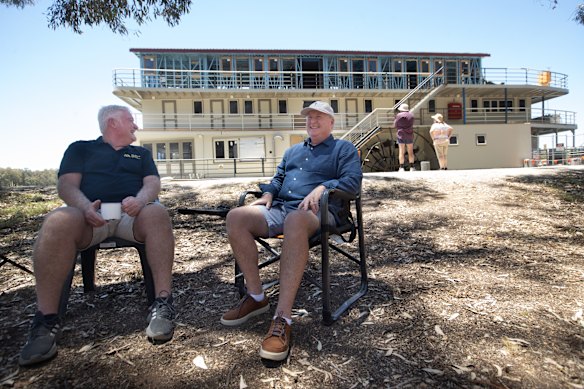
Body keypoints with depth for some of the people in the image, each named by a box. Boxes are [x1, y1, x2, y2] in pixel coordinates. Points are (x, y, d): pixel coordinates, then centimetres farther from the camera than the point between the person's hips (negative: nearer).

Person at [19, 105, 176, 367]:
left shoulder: (141, 153, 28)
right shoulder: (81, 148, 22)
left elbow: (153, 183, 12)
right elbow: (67, 185, 7)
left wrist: (140, 200, -14)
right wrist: (85, 207, -17)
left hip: (132, 214, 1)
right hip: (90, 214, -1)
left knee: (157, 213, -33)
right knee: (58, 221, -34)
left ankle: (163, 303, -35)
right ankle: (46, 319, -27)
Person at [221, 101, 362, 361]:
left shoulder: (344, 149, 15)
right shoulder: (293, 151, 33)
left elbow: (353, 180, -1)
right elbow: (278, 178, 29)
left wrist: (322, 188, -19)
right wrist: (268, 194, 5)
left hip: (316, 211, -6)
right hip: (280, 207, 6)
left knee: (295, 221, -44)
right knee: (235, 217, -22)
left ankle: (283, 319, -44)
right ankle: (256, 297, -13)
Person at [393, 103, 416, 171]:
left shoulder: (398, 115, -6)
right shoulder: (411, 115, 6)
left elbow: (395, 125, 2)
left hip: (401, 135, -3)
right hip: (409, 135, 3)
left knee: (401, 152, -3)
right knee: (410, 152, 8)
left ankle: (401, 168, -8)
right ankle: (412, 167, 7)